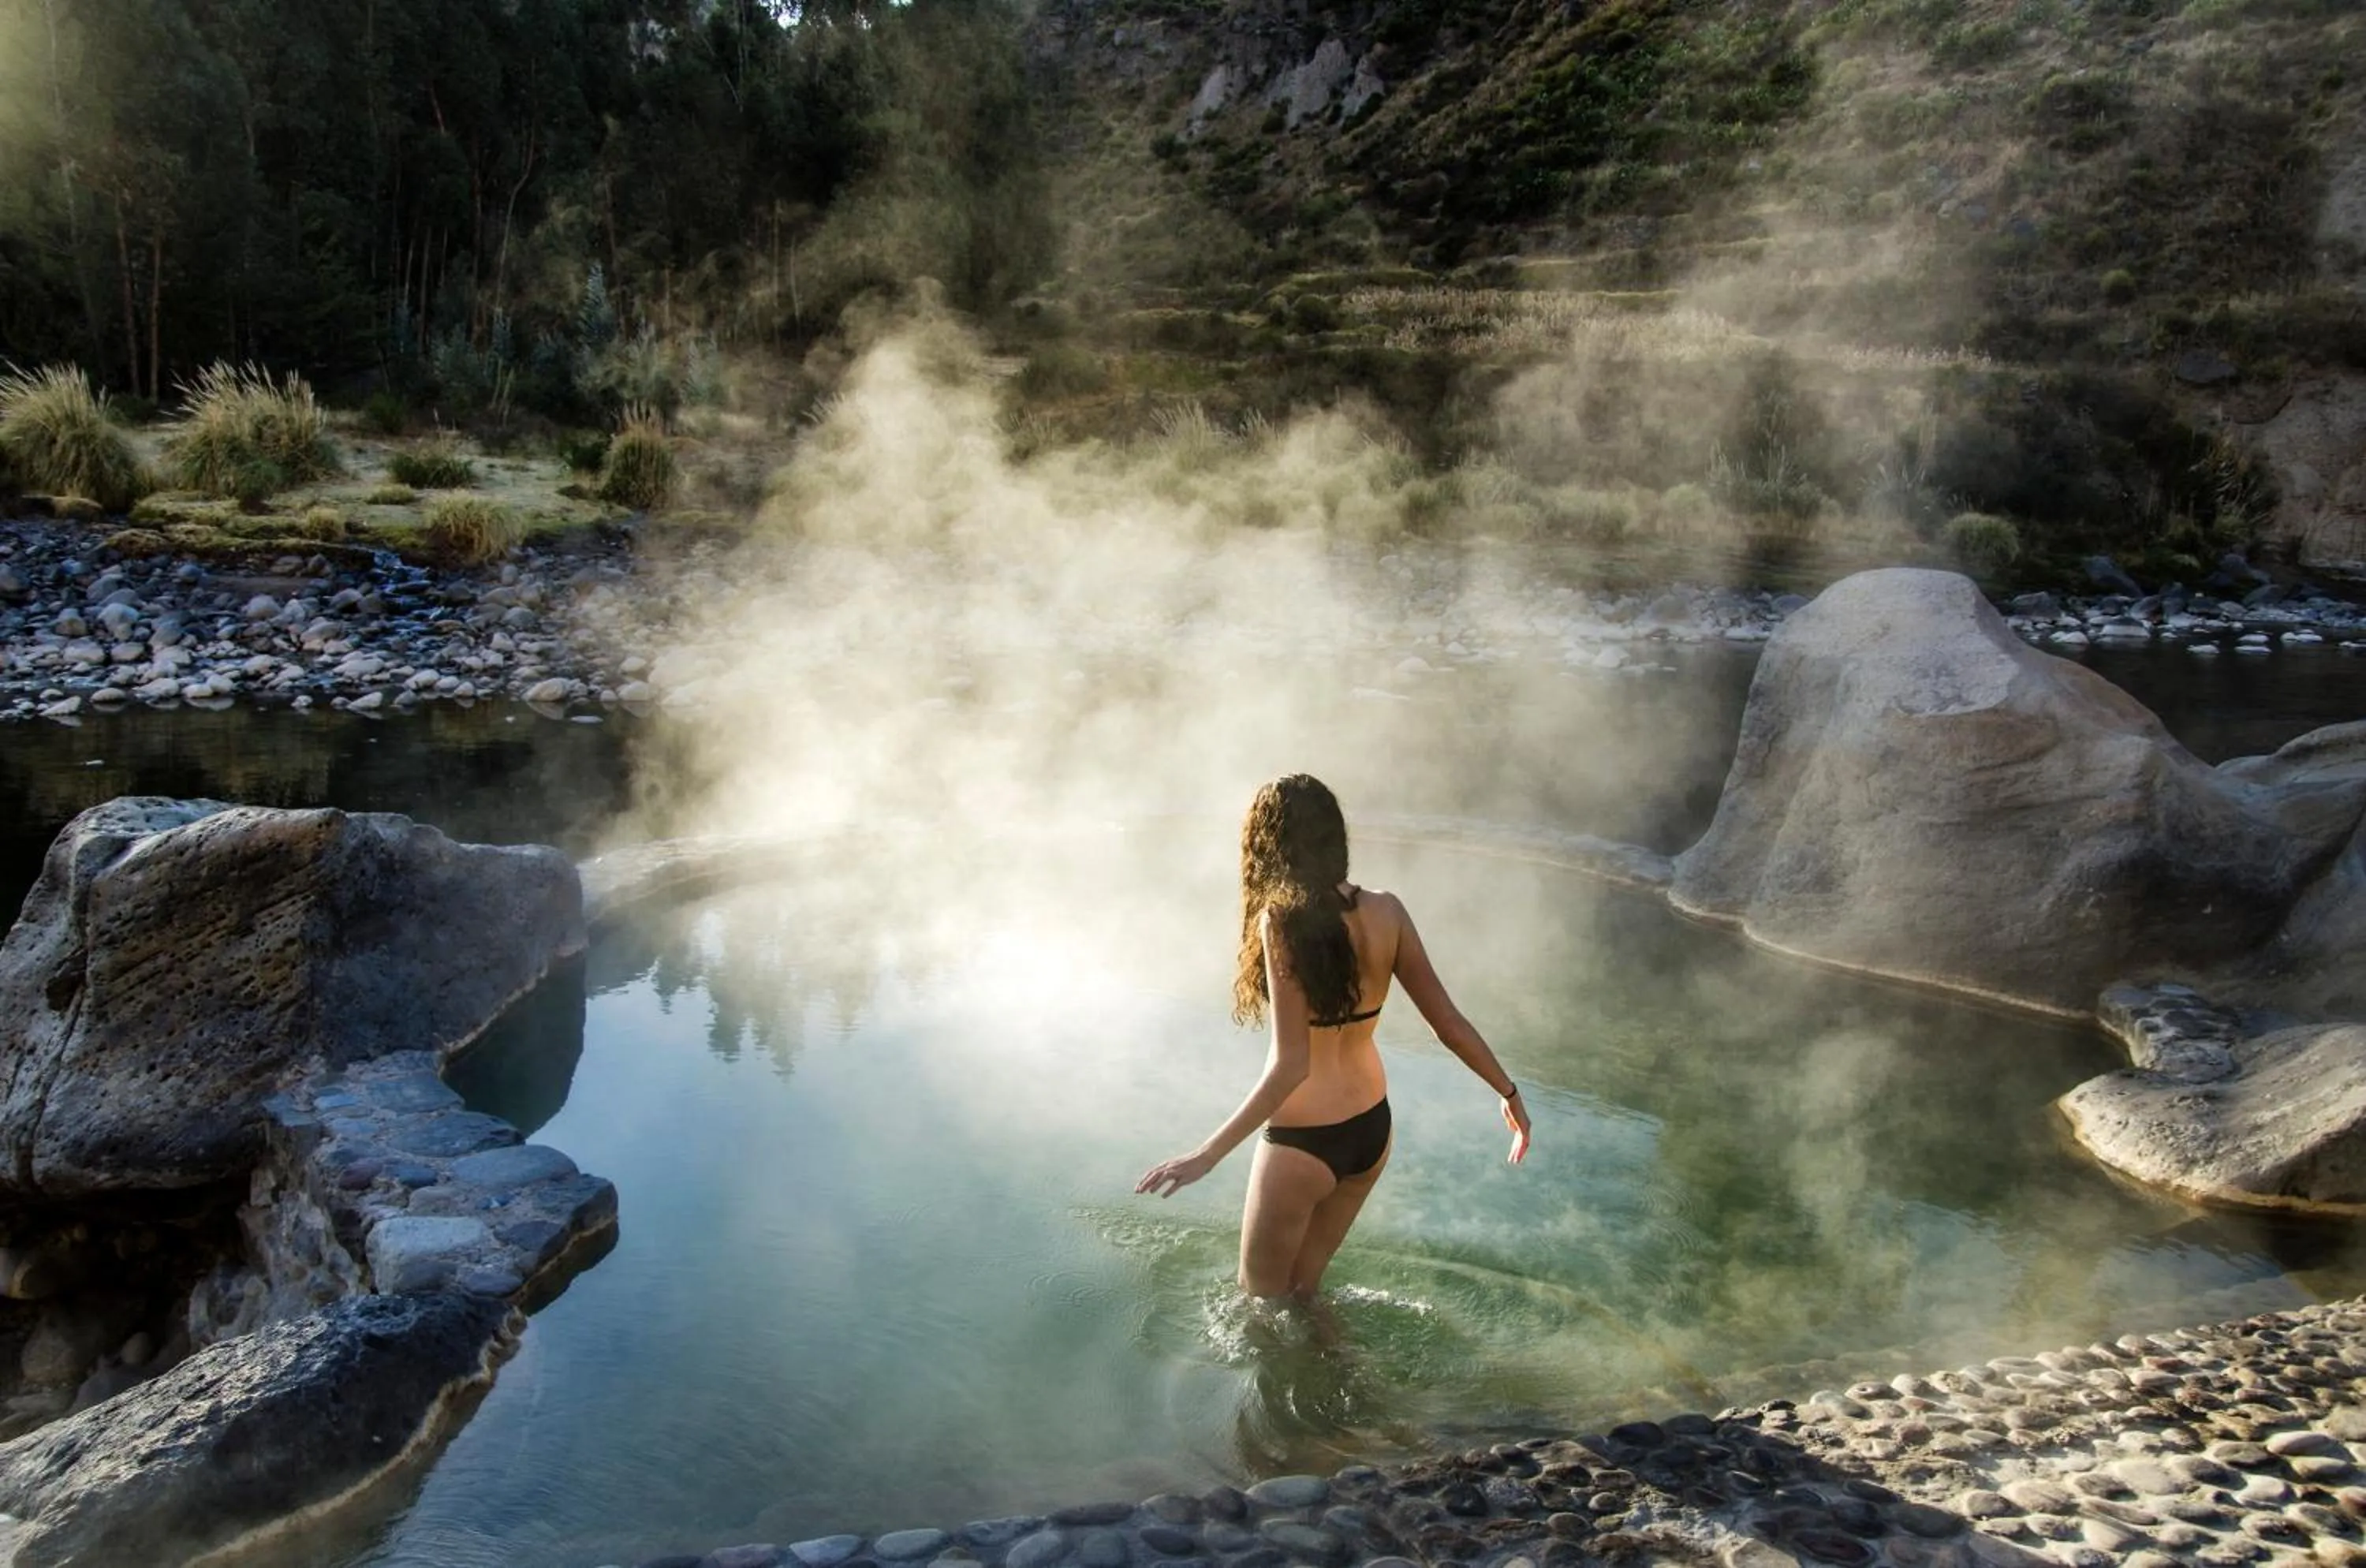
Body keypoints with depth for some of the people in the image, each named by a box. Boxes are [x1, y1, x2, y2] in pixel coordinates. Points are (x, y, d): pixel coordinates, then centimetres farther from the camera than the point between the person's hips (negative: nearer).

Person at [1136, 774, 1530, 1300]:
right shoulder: (1386, 911, -7)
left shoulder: (1282, 920, -22)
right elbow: (1449, 1023, -3)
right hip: (1371, 1130, 6)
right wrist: (1509, 1092, 13)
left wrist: (1207, 1155, -25)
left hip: (1303, 1142, -6)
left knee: (1261, 1302, 18)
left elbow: (1290, 1066, -26)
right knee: (1302, 1288, 26)